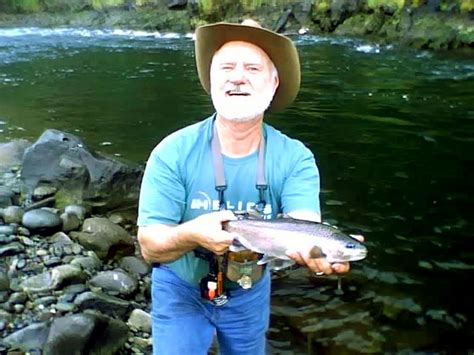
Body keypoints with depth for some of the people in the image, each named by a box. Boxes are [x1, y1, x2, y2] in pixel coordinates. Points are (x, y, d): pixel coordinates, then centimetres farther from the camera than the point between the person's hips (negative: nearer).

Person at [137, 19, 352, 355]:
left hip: (249, 291, 2)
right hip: (181, 290, -2)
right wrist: (191, 234, -46)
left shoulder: (294, 158, -20)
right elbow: (150, 246, -24)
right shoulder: (173, 153, -24)